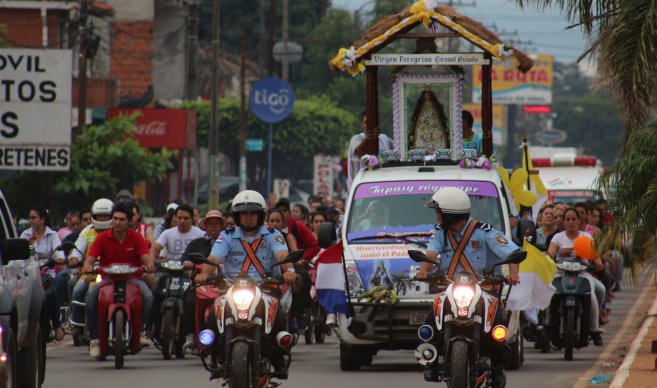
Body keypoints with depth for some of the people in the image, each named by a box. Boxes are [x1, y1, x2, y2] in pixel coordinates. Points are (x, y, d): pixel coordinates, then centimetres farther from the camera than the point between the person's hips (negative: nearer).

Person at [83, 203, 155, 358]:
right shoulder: (102, 238, 4)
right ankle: (95, 338, -22)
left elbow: (146, 257, -9)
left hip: (132, 278, 0)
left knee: (148, 296, -31)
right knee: (91, 296, -30)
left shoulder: (136, 238, 4)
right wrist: (87, 265, -30)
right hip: (108, 279, 0)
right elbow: (90, 258, -5)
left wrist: (150, 264, -34)